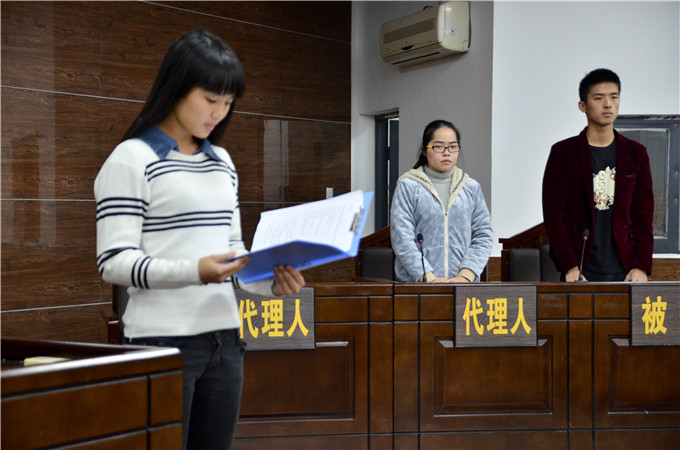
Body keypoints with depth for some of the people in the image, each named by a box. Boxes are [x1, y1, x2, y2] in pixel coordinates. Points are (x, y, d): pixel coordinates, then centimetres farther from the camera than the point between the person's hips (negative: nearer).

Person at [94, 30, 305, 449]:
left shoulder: (222, 161, 16)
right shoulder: (132, 159, -6)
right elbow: (114, 261, -11)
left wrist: (272, 282, 0)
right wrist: (193, 271, -25)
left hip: (225, 337, 6)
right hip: (165, 340, -6)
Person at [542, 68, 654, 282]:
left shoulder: (636, 154, 11)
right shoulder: (563, 152, 2)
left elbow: (644, 216, 9)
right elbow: (553, 216, -2)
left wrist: (641, 266, -3)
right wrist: (570, 268, -11)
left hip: (625, 272, 2)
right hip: (581, 272, -2)